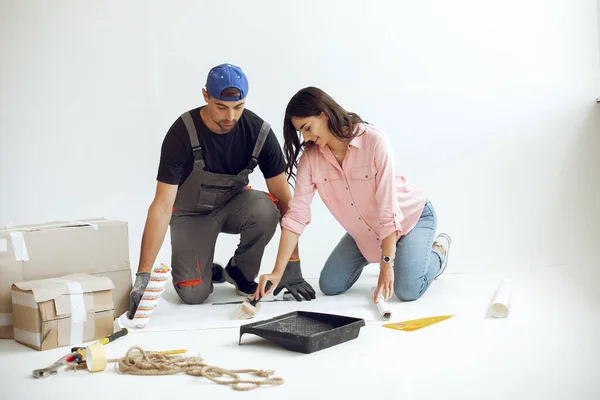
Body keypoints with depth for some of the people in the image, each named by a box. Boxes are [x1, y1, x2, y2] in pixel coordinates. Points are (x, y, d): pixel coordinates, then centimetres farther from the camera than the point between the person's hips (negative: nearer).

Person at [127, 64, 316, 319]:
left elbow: (284, 200, -18)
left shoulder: (259, 131, -22)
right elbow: (162, 206, -28)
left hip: (233, 204, 2)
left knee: (266, 210, -32)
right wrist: (143, 276, -33)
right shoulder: (182, 133, -27)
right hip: (191, 212, -2)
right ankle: (210, 272, 17)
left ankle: (240, 271, -4)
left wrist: (293, 267, -20)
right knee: (193, 295, -20)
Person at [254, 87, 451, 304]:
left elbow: (388, 208, -30)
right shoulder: (311, 156, -16)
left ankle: (438, 251, 11)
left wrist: (386, 265, -30)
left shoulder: (374, 141, -30)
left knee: (407, 290, -22)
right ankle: (368, 255, 28)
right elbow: (296, 214, -19)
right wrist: (277, 272, -24)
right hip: (365, 230, 5)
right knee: (330, 286, -2)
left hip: (411, 216, -5)